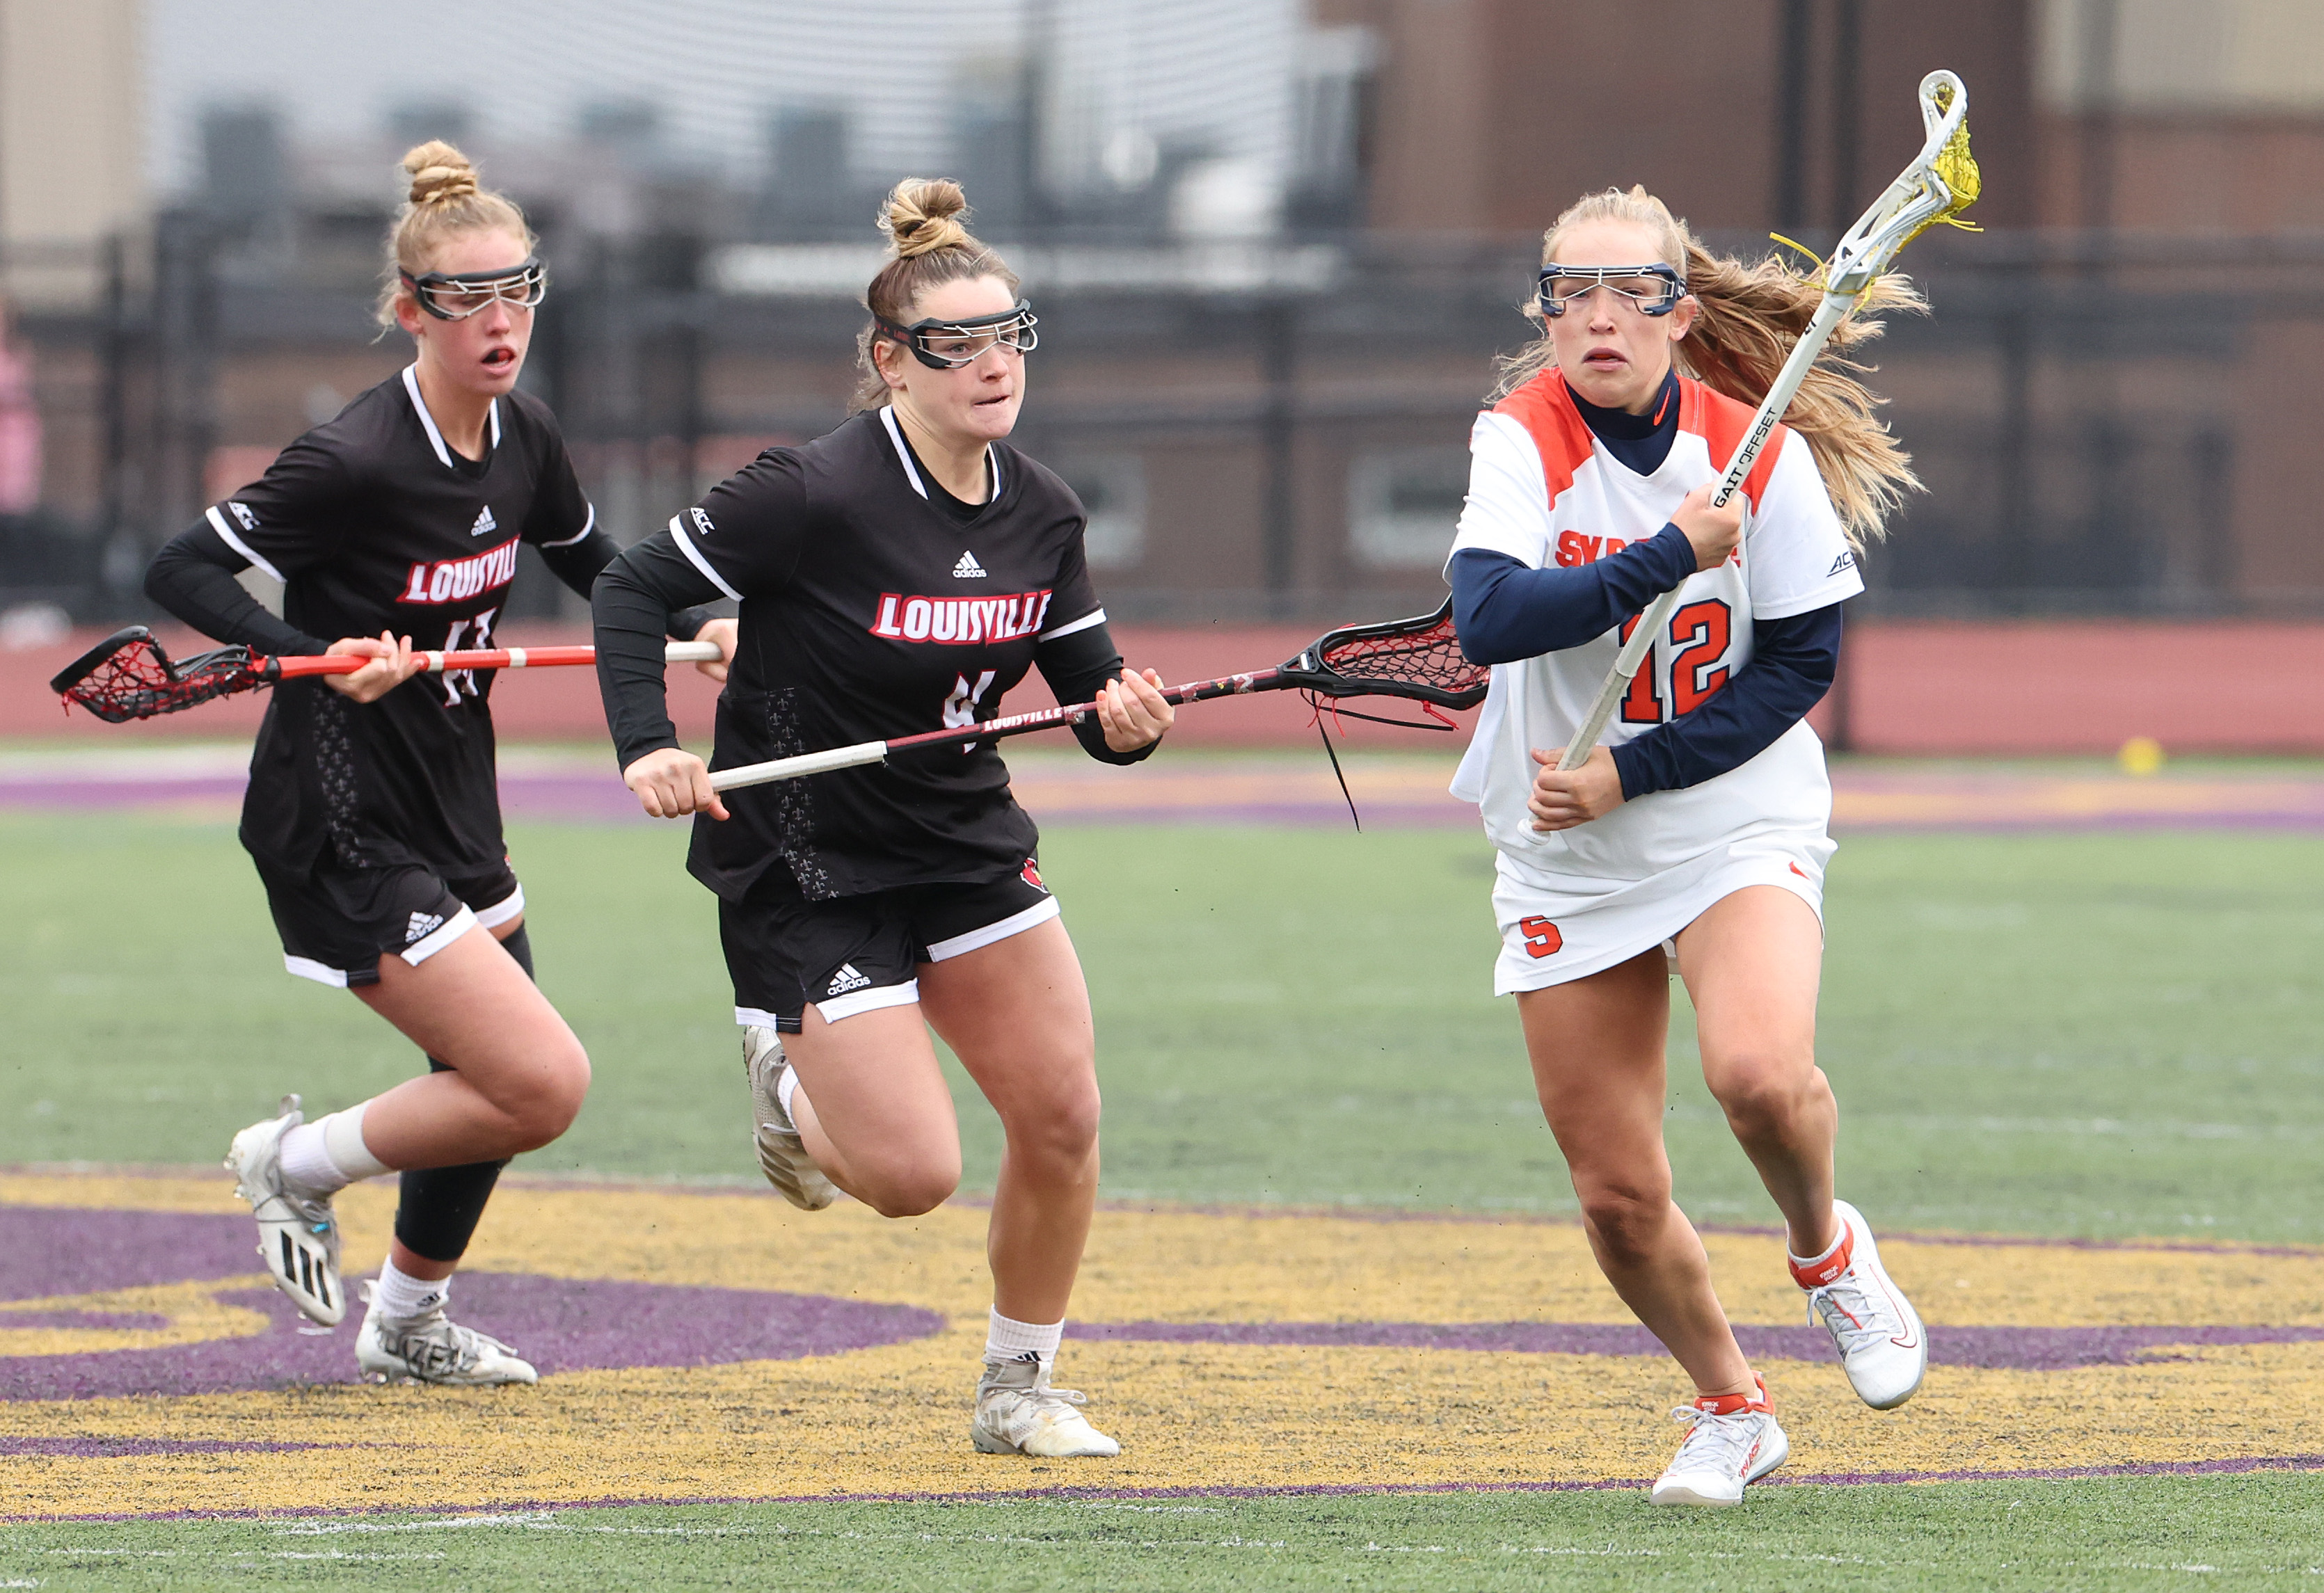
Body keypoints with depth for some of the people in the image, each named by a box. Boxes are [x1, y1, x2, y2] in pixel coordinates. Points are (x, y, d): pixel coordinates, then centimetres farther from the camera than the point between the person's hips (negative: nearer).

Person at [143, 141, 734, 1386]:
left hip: (450, 805, 9)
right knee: (544, 1084, -15)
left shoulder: (523, 435, 1)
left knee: (492, 1085, 22)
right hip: (341, 828, -9)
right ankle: (295, 1166, 7)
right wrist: (322, 659, -33)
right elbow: (181, 572, -20)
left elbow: (588, 558, 21)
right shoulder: (355, 463, -23)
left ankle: (408, 1322, 45)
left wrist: (695, 623, 3)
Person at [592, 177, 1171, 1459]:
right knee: (914, 1173, -10)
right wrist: (647, 749, -26)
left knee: (1063, 1119, -2)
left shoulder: (1040, 514, -1)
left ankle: (1018, 1390, 19)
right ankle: (786, 1074, 25)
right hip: (803, 862, -6)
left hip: (968, 846, 6)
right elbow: (632, 589, -14)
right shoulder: (817, 498, -21)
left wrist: (1128, 720, -18)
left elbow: (1092, 686, 6)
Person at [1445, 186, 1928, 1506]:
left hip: (1741, 821, -2)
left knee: (1759, 1072, -30)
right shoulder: (1523, 438, -9)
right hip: (1564, 863, 2)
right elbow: (1489, 616, -24)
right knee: (1618, 1197, 3)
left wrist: (1631, 773, -15)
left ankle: (1827, 1249, 4)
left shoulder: (1764, 457, -9)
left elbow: (1801, 666, -6)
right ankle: (1731, 1411, 30)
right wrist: (1669, 556, -29)